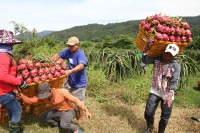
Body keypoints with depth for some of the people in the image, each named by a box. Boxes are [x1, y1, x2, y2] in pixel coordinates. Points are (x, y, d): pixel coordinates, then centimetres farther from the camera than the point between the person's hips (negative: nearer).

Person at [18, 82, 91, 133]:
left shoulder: (62, 92, -32)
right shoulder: (42, 96, -15)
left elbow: (75, 100, -25)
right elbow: (30, 101, -15)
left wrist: (86, 110, -25)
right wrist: (21, 94, -32)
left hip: (68, 111, -6)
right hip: (58, 111, 7)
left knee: (64, 125, -34)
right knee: (42, 117, 0)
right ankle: (59, 123, 18)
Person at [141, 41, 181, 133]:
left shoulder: (176, 66, -13)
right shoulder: (156, 60, -5)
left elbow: (175, 81, -22)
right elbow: (145, 61, -18)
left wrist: (170, 95, -36)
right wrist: (147, 48, -28)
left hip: (167, 94, -1)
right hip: (155, 91, 1)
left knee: (165, 117, 10)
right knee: (148, 113, 3)